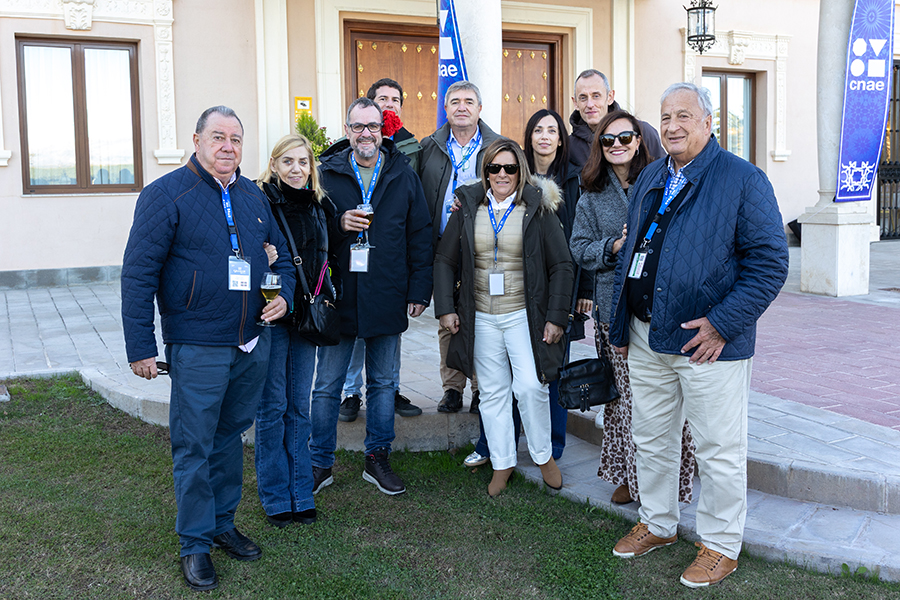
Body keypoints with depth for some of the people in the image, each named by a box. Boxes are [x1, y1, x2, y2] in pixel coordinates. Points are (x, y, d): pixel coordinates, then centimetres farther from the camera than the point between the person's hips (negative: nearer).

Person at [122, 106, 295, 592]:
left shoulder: (253, 196, 10)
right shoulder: (166, 195, -8)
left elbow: (280, 255, 21)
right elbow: (138, 274, -10)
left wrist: (284, 295, 1)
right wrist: (140, 347, -12)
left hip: (252, 343, 6)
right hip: (197, 347, -5)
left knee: (231, 436, 17)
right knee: (194, 446, 2)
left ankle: (223, 523, 32)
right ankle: (195, 543, 16)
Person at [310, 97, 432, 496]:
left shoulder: (403, 175, 5)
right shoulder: (326, 173, 1)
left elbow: (420, 236, 6)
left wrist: (419, 289, 1)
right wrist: (338, 224, -16)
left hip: (387, 298, 2)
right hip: (338, 296, -1)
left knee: (383, 383, 12)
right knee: (327, 386, 6)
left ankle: (377, 459, 27)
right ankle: (320, 464, 20)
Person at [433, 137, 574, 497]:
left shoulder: (538, 209, -1)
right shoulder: (469, 208, 6)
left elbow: (561, 266, -1)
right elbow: (445, 261, 10)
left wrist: (556, 317, -7)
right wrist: (445, 308, 1)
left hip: (524, 316, -3)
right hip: (481, 319, 3)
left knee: (530, 386, -12)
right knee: (493, 392, 8)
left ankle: (543, 455, 12)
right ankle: (502, 463, 22)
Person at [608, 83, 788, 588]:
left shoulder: (743, 180, -9)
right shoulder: (650, 179, 12)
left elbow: (771, 262, -13)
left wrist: (722, 324, -20)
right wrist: (622, 321, 14)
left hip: (708, 342, -6)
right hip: (646, 338, 7)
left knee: (719, 450, 5)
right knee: (652, 439, 18)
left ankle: (721, 545, 23)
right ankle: (658, 524, 37)